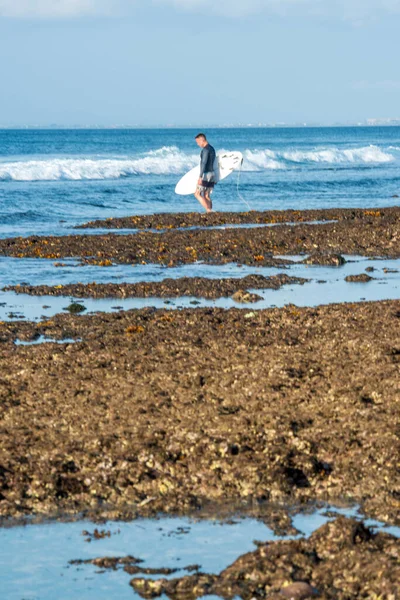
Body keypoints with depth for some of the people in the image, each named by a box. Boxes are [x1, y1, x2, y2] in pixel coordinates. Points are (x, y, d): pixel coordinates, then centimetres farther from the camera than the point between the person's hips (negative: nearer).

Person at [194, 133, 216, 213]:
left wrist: (200, 177, -26)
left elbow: (204, 163, -22)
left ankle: (209, 211, -15)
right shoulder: (212, 149, 17)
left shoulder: (205, 149, -14)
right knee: (206, 196, 9)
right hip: (212, 174, 10)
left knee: (197, 194, -7)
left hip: (206, 174, -10)